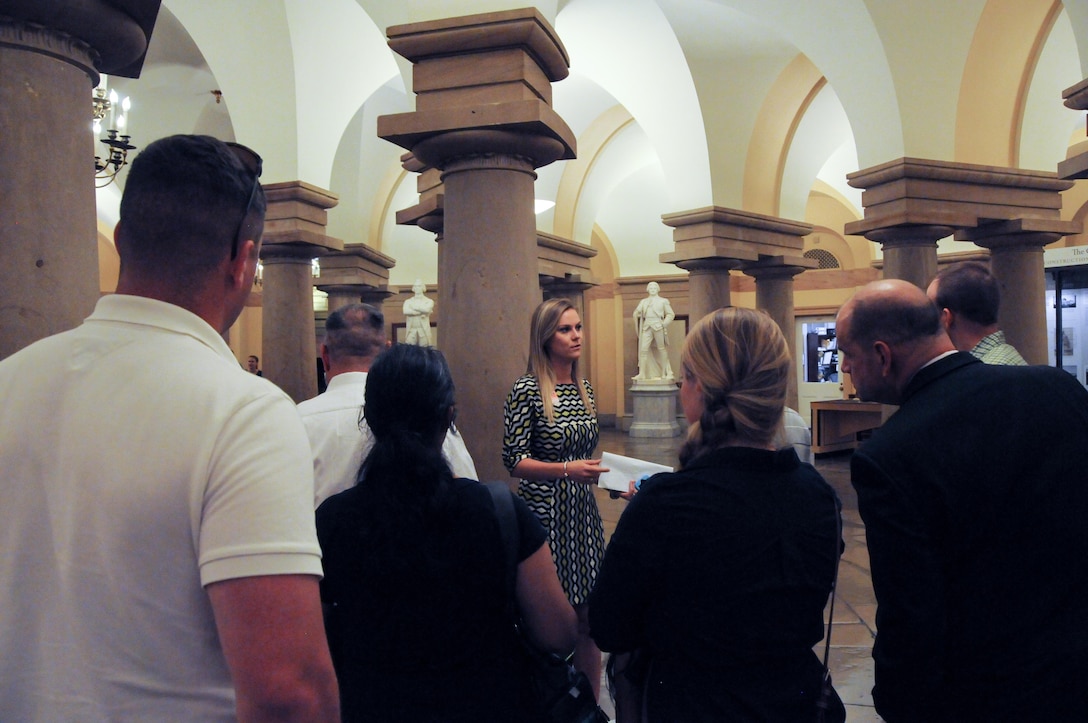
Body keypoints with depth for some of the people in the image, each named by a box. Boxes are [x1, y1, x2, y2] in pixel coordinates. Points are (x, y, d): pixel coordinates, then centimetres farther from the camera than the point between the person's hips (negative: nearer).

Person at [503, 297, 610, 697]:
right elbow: (514, 460, -12)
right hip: (546, 514, -6)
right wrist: (566, 469, -23)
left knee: (590, 617, 10)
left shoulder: (584, 387, 8)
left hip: (584, 512, 6)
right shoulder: (526, 390, -11)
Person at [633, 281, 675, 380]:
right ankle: (642, 373, -6)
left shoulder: (663, 301, 12)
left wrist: (664, 323, -5)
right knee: (643, 349, -7)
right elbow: (637, 313, 13)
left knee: (661, 349, 0)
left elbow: (671, 314, 7)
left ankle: (665, 373, 7)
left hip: (658, 326, -2)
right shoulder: (643, 302, 19)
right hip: (647, 327, 2)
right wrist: (637, 313, -8)